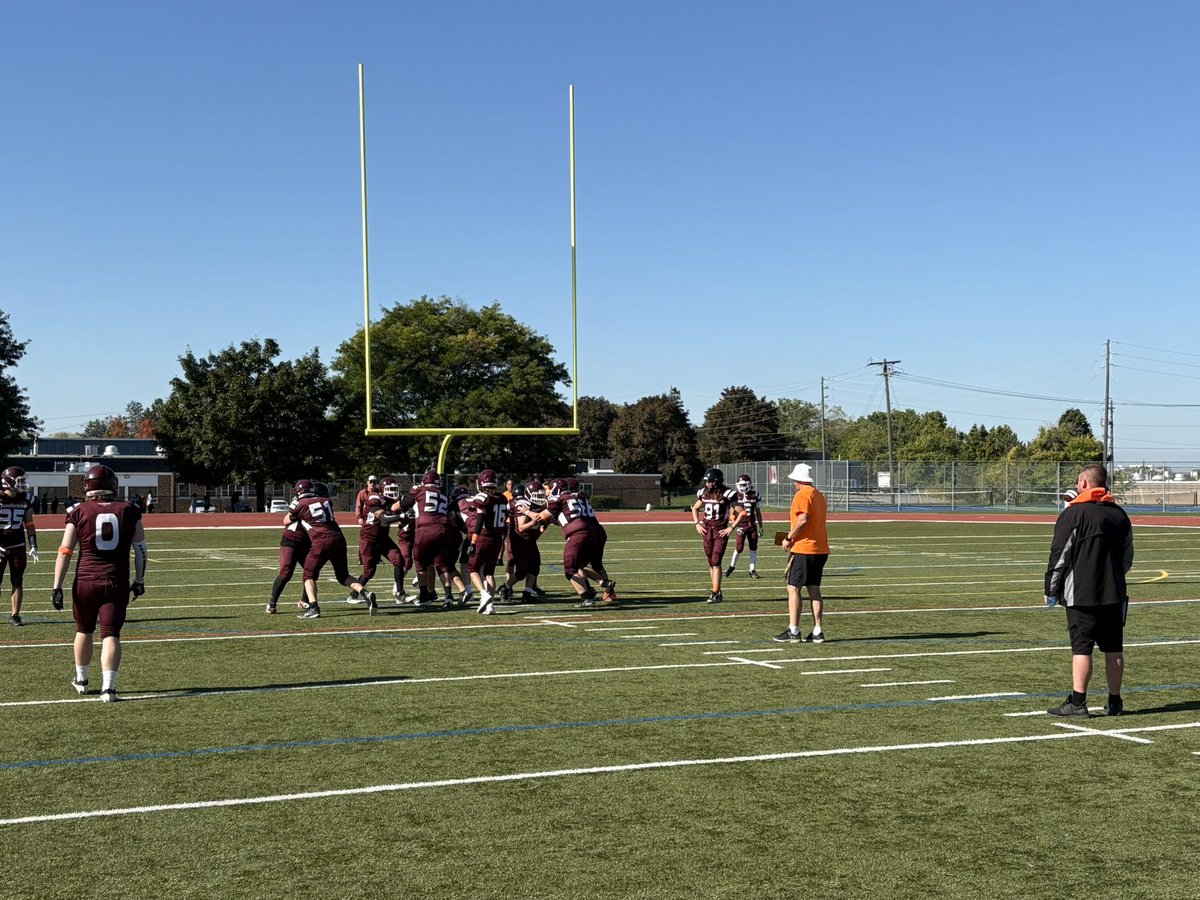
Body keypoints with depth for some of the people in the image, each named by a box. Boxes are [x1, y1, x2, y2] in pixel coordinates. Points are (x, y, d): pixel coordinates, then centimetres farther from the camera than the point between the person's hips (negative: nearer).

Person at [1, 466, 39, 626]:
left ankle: (15, 615, 11)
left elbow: (29, 524, 9)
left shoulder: (25, 499, 2)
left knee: (17, 582, 4)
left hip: (18, 546, 3)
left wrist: (33, 546, 4)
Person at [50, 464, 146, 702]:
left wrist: (57, 587, -2)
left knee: (84, 630, 20)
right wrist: (139, 580, 18)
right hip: (117, 582, 0)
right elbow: (140, 549, 7)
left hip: (86, 581, 0)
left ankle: (81, 680, 35)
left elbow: (65, 552, -3)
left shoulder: (79, 512, -1)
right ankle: (108, 687, -11)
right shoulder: (128, 510, 3)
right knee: (110, 635, 0)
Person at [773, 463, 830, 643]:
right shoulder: (820, 496, 17)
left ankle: (793, 631, -4)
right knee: (814, 590, 9)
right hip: (820, 549, 8)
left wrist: (789, 537, -12)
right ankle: (817, 631, 8)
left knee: (793, 588, -3)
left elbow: (803, 520, -22)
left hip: (803, 548, -8)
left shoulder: (802, 495, -10)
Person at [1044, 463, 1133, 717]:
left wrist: (1051, 589, 0)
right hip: (1114, 593, 6)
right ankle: (1114, 702, 15)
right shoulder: (1119, 514, 11)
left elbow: (1059, 555, -9)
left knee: (1081, 648, -6)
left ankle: (1077, 702, -8)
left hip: (1081, 594, -6)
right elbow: (1128, 556, 19)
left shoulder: (1073, 513, -9)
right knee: (1114, 649, 9)